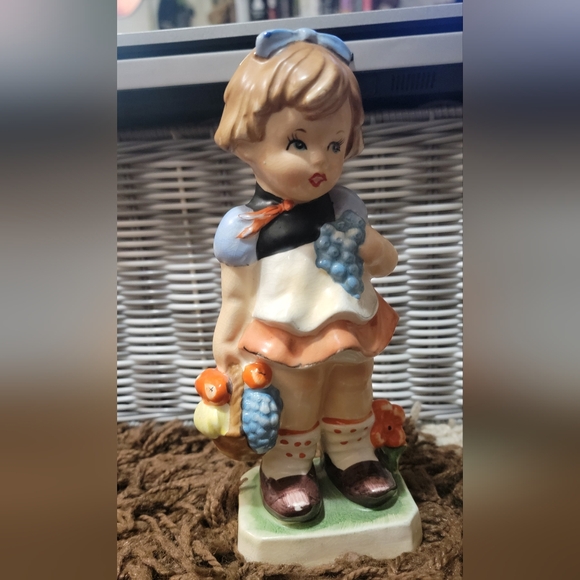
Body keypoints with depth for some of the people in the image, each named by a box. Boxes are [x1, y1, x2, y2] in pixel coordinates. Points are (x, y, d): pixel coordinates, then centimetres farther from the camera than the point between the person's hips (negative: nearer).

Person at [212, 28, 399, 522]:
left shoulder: (343, 209, -4)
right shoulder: (245, 229, -16)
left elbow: (387, 259, 6)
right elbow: (237, 298, -7)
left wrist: (372, 252, -17)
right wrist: (225, 347, -11)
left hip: (350, 340, 5)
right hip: (285, 354, -4)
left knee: (352, 407, 23)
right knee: (292, 417, 14)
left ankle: (352, 458, 49)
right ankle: (286, 471, 41)